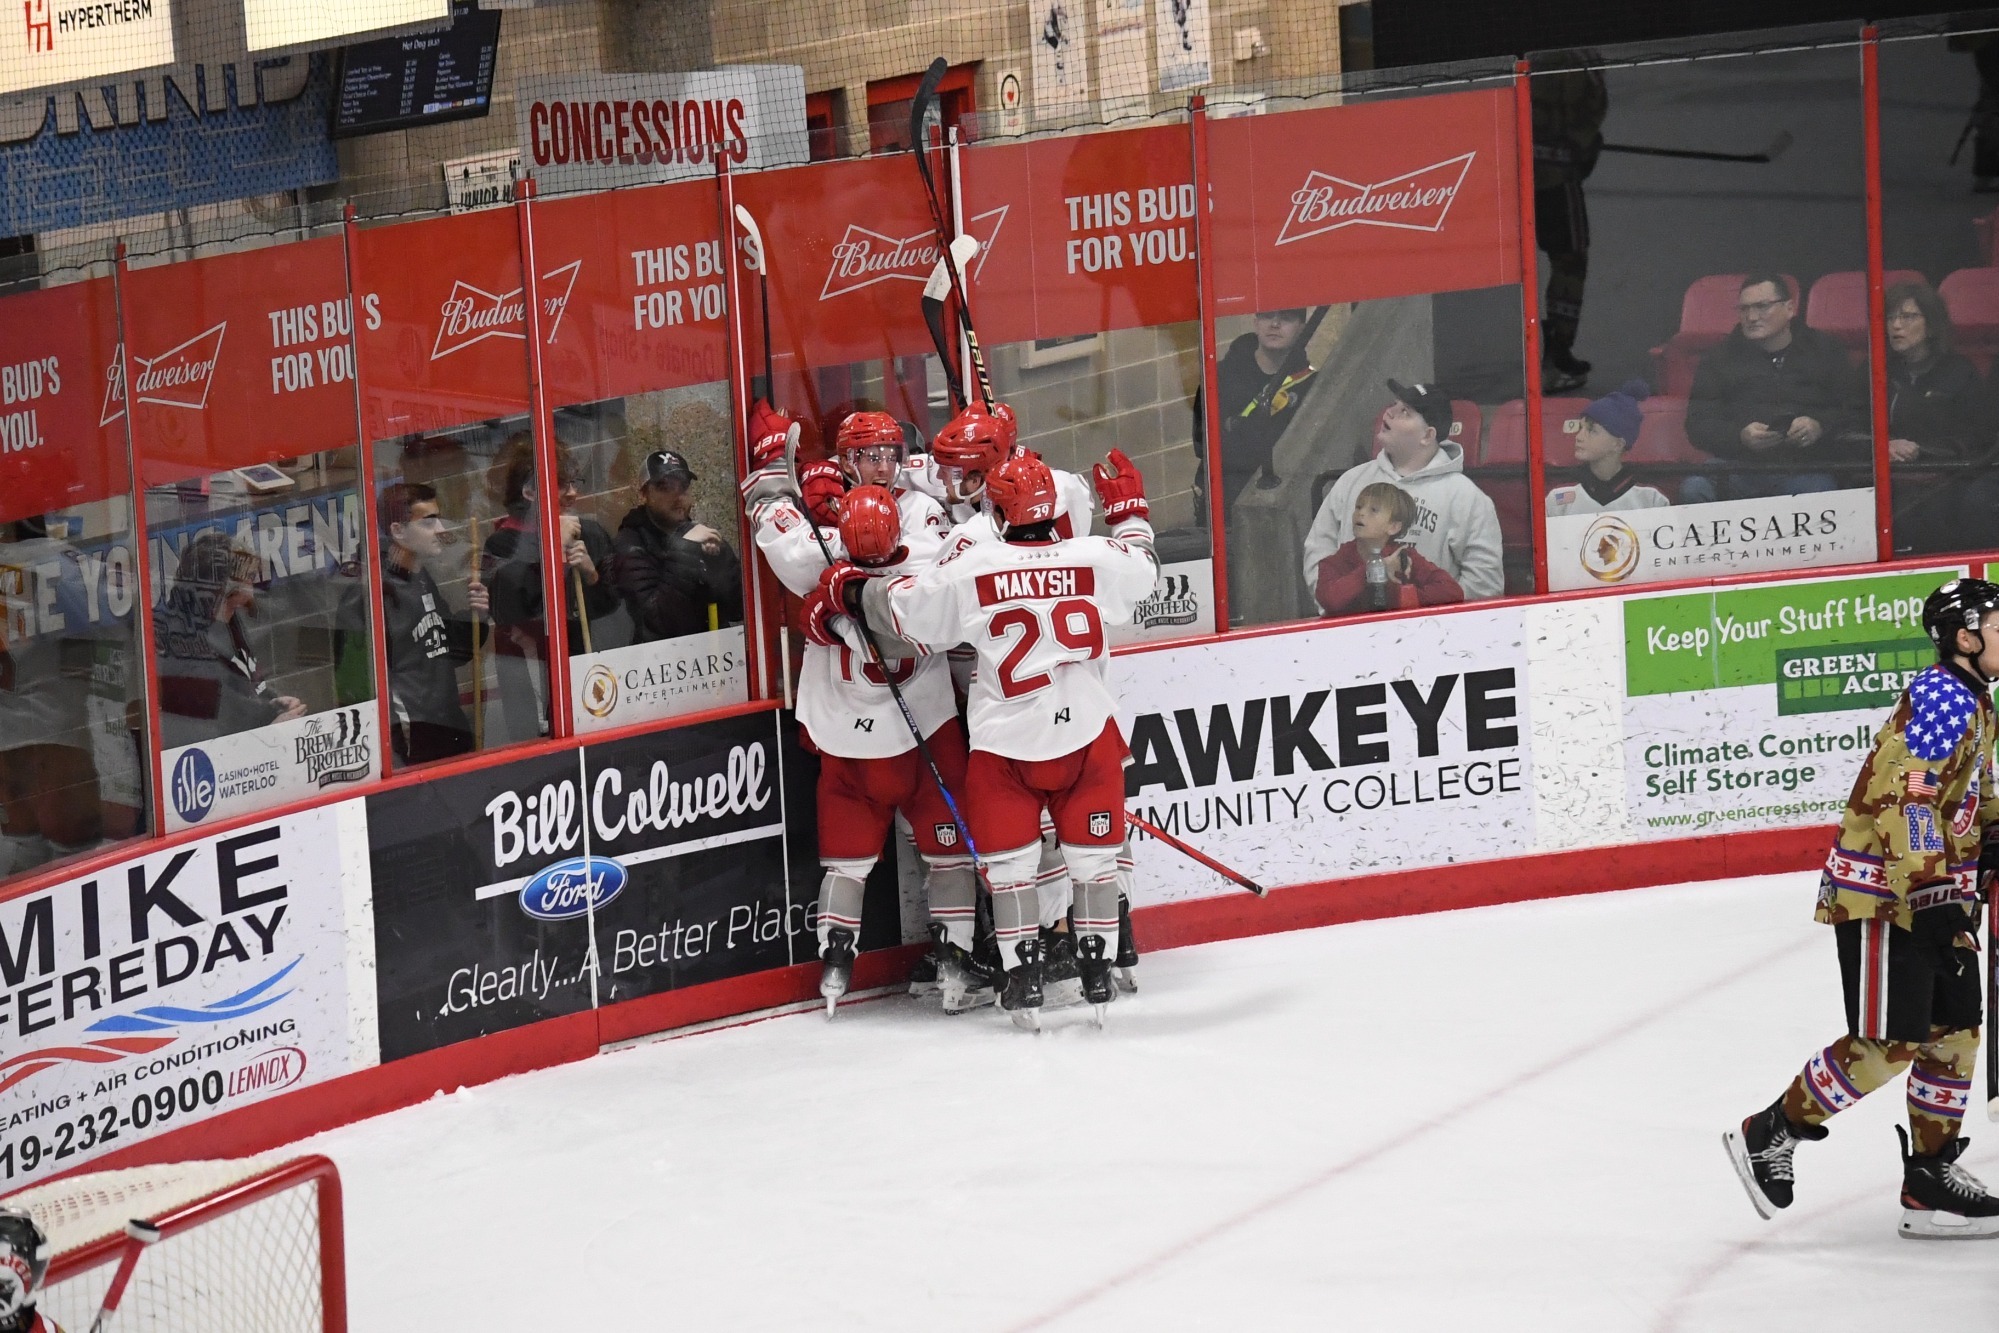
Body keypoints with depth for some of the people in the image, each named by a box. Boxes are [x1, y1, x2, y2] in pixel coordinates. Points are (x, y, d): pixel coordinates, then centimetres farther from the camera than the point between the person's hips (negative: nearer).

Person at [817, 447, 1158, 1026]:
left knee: (1010, 863, 12)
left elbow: (898, 608, -2)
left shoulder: (970, 568, -11)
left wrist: (843, 588, 16)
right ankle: (1099, 977, 17)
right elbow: (1143, 568, 17)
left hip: (1005, 744, -1)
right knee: (1094, 857, 14)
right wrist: (1129, 510, 34)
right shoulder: (1095, 559, -6)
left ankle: (1024, 983, 9)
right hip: (1089, 737, 1)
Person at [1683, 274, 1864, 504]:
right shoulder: (1722, 356, 19)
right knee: (1694, 490, -33)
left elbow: (1856, 412, 13)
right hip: (1739, 464, 1)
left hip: (1807, 465, -1)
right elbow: (1698, 423, 10)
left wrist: (1820, 427, -8)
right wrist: (1740, 436, -11)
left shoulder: (1825, 349, 19)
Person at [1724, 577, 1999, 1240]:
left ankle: (1931, 1183, 14)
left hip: (1934, 888, 10)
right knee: (1890, 1041, -10)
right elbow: (1907, 800, -26)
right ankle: (1767, 1136, 2)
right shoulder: (1942, 698, -18)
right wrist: (1932, 898, -30)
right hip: (1881, 888, -10)